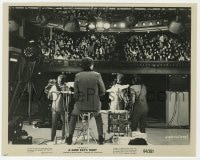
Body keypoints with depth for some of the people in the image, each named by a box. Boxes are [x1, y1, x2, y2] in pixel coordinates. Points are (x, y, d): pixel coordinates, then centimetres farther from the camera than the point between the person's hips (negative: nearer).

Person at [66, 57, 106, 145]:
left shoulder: (77, 76, -8)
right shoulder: (97, 75, -9)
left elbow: (76, 93, -6)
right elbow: (102, 91, -4)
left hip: (81, 105, 0)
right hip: (94, 105, 0)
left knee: (74, 115, 33)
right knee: (98, 115, 35)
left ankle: (70, 137, 28)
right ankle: (100, 138, 30)